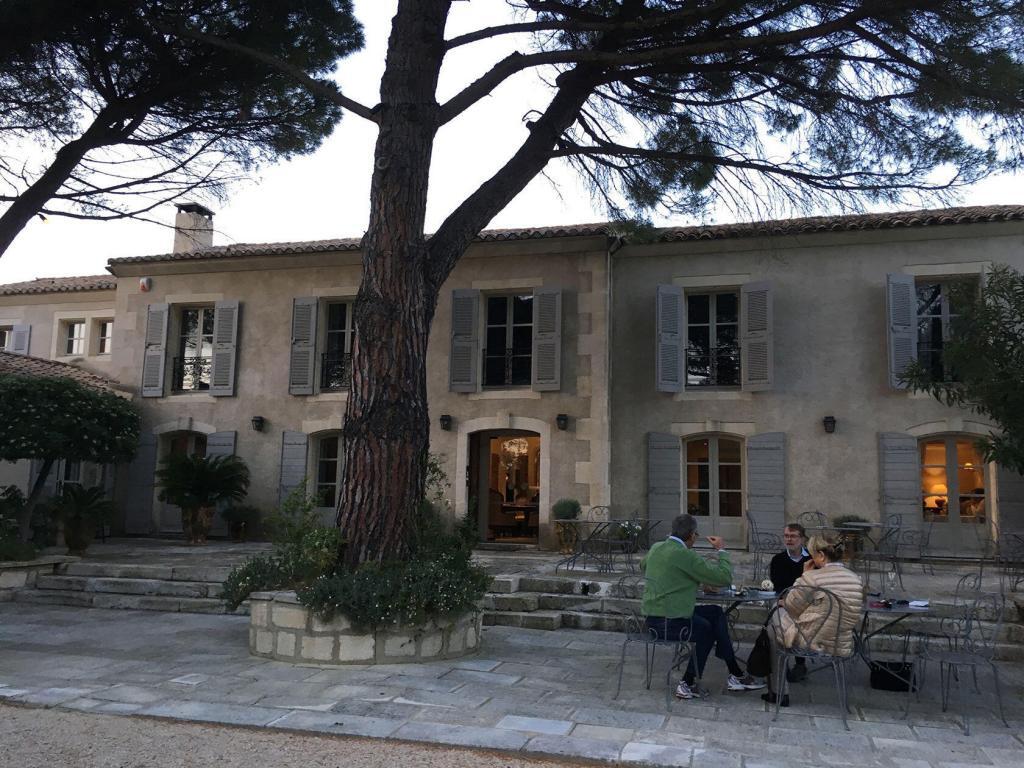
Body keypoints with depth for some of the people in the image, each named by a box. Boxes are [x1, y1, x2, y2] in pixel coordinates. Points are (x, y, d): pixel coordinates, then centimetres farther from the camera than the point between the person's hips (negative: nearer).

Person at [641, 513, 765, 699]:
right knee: (708, 629, 18)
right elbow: (725, 578, -12)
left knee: (716, 613, 16)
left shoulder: (656, 548, 7)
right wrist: (721, 550, 2)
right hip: (670, 624, -8)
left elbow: (643, 565, 31)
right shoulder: (686, 555, -17)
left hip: (652, 618, 8)